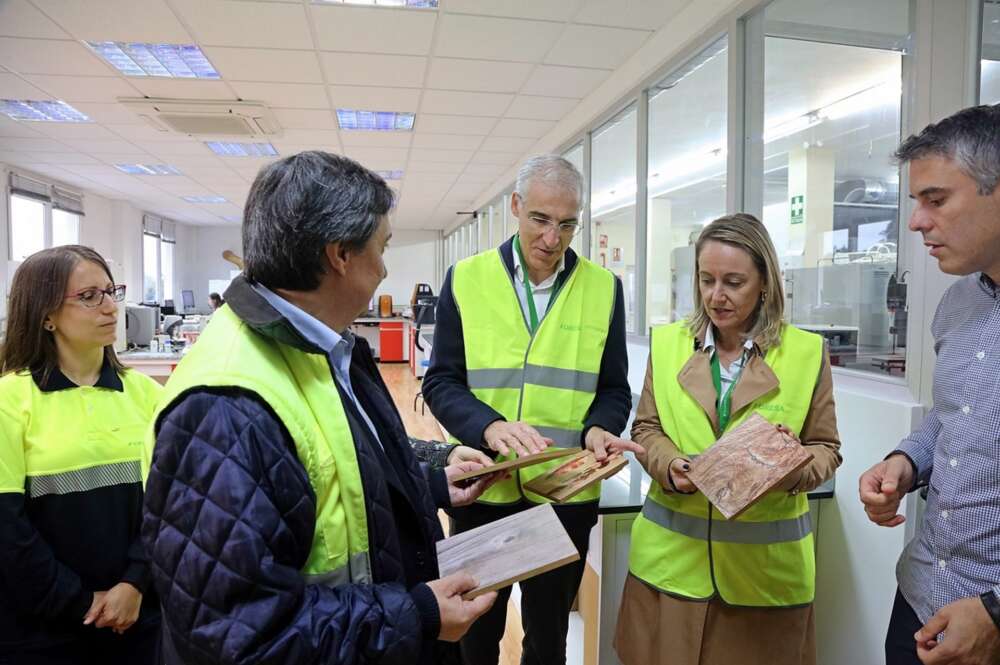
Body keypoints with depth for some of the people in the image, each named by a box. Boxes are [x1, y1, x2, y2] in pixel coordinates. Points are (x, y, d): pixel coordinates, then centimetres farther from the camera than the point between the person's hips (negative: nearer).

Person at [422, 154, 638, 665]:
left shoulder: (604, 287, 0)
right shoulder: (466, 278, -3)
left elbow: (613, 390, 4)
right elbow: (441, 382, -4)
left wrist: (599, 429, -18)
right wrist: (489, 427, -23)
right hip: (482, 490, 0)